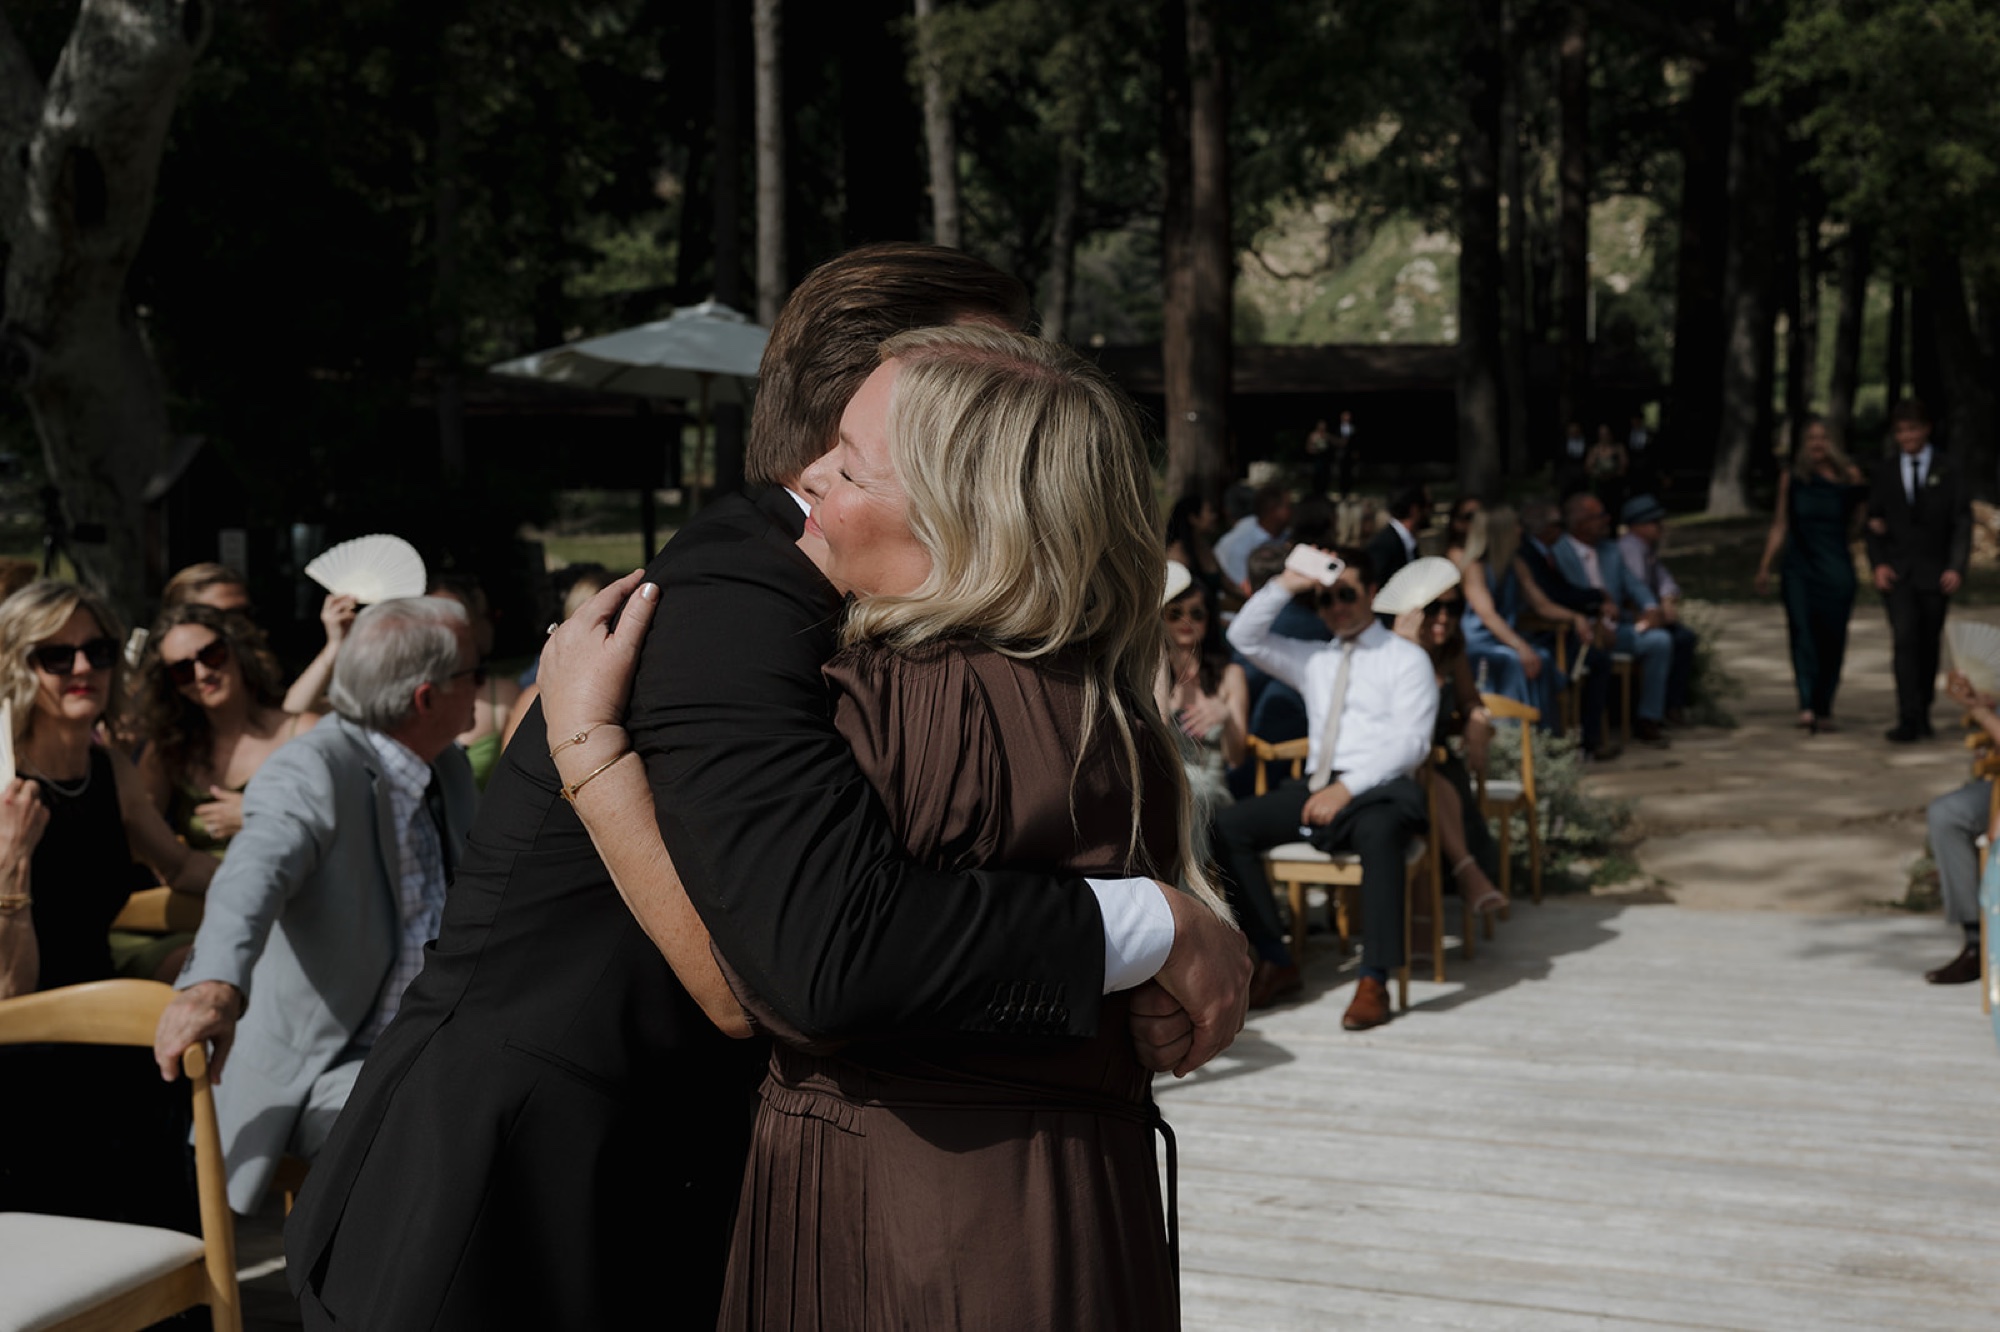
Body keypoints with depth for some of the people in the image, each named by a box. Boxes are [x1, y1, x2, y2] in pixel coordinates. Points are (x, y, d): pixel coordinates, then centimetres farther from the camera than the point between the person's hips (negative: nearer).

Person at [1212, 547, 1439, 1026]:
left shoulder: (1406, 658, 6)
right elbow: (1244, 638, 16)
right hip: (1316, 788, 6)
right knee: (1228, 826, -17)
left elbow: (1410, 742, -6)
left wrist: (1348, 788, -18)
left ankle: (1374, 981, -39)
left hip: (1378, 789, -5)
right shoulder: (1313, 659, 23)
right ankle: (1274, 962, -14)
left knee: (1378, 832, -40)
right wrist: (1286, 584, 4)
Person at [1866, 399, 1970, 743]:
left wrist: (1956, 567, -12)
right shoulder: (1886, 473, 8)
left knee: (1928, 646, 6)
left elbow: (1962, 522, -1)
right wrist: (1878, 564, -5)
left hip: (1934, 572, 0)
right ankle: (1909, 721, -18)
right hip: (1897, 572, 0)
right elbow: (1874, 523, 10)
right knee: (1905, 640, -14)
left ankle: (1923, 714, 21)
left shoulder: (1947, 470, 2)